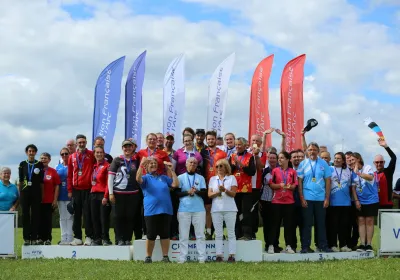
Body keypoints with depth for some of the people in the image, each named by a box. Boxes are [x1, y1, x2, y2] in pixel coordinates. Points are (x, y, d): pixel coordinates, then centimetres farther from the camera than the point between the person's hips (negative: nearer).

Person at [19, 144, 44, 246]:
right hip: (25, 192, 1)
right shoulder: (22, 164, 9)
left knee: (35, 215, 0)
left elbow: (41, 181, 2)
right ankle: (26, 238, 5)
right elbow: (20, 180, 9)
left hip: (36, 192, -1)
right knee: (25, 215, 1)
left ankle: (34, 238, 4)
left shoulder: (40, 165, 4)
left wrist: (42, 194, -2)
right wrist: (20, 192, 3)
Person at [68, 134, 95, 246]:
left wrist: (94, 183, -11)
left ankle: (89, 237, 1)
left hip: (88, 189, -3)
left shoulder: (91, 155, 1)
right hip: (76, 189, 3)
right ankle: (77, 237, 11)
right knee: (77, 214, 6)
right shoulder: (72, 157, 10)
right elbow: (70, 175, 11)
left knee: (87, 214, -2)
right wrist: (69, 190, 7)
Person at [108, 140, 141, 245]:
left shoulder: (136, 161, 9)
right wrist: (110, 193, -6)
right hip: (118, 193, -2)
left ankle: (128, 239, 11)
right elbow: (110, 177, 1)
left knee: (131, 216, 3)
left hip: (133, 194, 2)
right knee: (119, 216, 1)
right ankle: (119, 239, 8)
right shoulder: (117, 160, 3)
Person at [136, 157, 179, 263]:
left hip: (165, 210, 3)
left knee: (165, 234, 5)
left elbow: (175, 184, 4)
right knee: (151, 235, 0)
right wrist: (141, 164, -24)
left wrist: (171, 170, 1)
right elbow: (138, 179, -16)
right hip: (151, 211, -3)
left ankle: (165, 256, 12)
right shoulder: (145, 178, 6)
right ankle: (148, 256, 9)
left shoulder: (164, 178, 15)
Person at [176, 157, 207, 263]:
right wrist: (187, 192, -12)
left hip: (199, 209, 1)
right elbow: (177, 193, 2)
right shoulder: (180, 177, 10)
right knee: (183, 235, -2)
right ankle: (182, 258, 0)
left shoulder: (200, 178, 13)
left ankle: (202, 258, 1)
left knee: (200, 234, 0)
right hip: (184, 209, -1)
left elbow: (204, 193, 4)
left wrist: (197, 191, -15)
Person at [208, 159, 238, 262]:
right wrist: (218, 192, -11)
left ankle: (232, 255, -3)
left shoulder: (231, 178, 7)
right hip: (216, 209, 2)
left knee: (231, 233, -2)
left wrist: (225, 190, -19)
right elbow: (209, 194, 6)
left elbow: (233, 193, -2)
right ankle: (219, 255, 0)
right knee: (218, 234, 0)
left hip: (230, 209, -2)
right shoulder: (213, 179, 14)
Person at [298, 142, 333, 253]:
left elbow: (328, 181, 5)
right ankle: (305, 247, 6)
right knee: (307, 223, 2)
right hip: (307, 198, -1)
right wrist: (302, 198, -5)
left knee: (321, 223, 6)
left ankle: (323, 245, 11)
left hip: (321, 199, 1)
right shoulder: (303, 164, 3)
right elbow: (299, 182, 1)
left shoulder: (323, 164, 5)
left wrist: (327, 198, 0)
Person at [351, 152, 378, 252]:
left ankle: (369, 244, 2)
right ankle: (362, 244, 2)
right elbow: (353, 187, 7)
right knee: (361, 221, 1)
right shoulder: (353, 172, 6)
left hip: (371, 200, -4)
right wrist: (356, 200, 0)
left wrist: (358, 173, -37)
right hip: (360, 201, 4)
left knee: (369, 221, -1)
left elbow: (371, 177, -27)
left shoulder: (367, 168, -7)